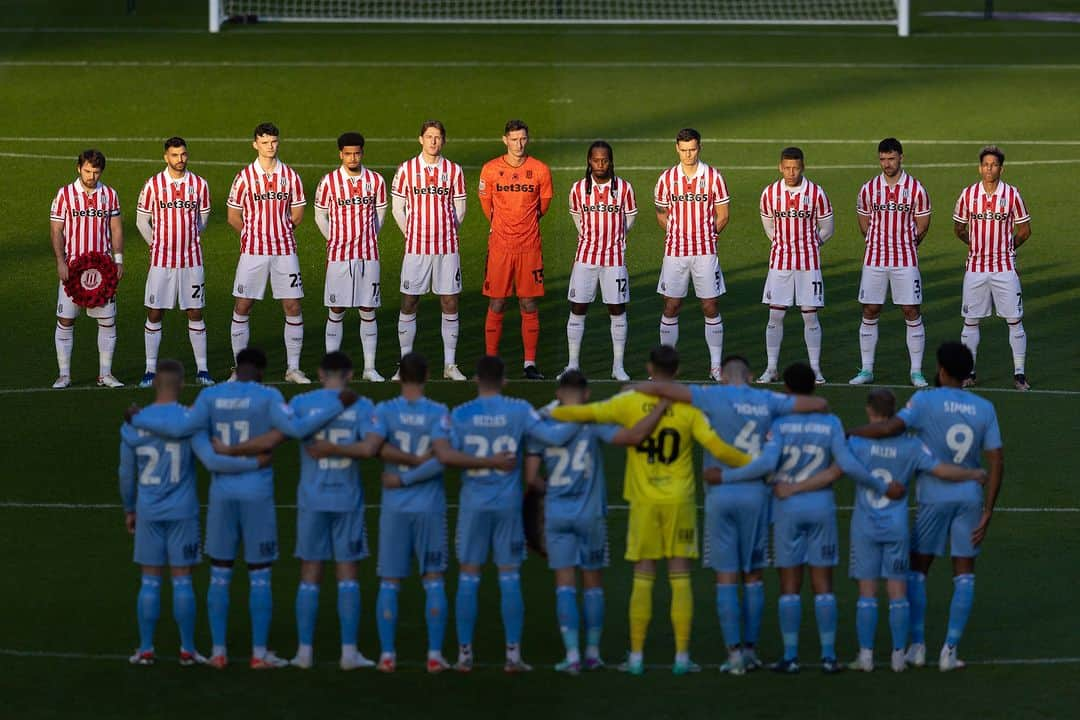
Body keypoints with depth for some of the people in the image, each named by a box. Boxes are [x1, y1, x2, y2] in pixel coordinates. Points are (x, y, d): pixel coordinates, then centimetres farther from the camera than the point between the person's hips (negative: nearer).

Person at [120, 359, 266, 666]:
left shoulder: (133, 425, -1)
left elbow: (126, 474, 7)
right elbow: (212, 461, -20)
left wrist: (129, 511, 21)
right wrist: (255, 464, -13)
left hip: (148, 514, 2)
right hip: (182, 513, -2)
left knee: (150, 581, 8)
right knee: (182, 580, 4)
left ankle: (145, 649, 10)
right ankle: (187, 650, 7)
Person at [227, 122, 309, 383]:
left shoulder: (290, 176, 4)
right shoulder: (245, 177, 0)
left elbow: (296, 215, 12)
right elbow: (234, 217, 5)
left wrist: (278, 233, 10)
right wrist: (253, 235, 7)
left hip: (284, 250, 1)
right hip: (252, 253, -1)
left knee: (293, 307, -1)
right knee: (242, 306, -1)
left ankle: (293, 368, 8)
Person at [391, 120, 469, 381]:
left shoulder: (454, 171, 4)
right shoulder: (406, 169, 0)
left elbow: (459, 210, 11)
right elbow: (397, 208, 7)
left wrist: (446, 233, 11)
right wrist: (412, 235, 8)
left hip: (447, 247, 1)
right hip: (416, 249, -1)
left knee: (450, 304, 2)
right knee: (409, 303, 0)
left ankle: (450, 365, 9)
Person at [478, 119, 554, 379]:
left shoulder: (540, 170, -1)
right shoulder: (490, 170, -2)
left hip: (530, 247, 0)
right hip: (500, 247, 0)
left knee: (529, 306, 2)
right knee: (496, 306, 2)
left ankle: (530, 363, 8)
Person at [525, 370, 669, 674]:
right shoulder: (593, 423, -7)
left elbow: (531, 478, -1)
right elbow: (633, 436, -22)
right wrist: (662, 406, -15)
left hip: (556, 513, 1)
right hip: (590, 513, -1)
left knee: (565, 584, 3)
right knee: (593, 583, 12)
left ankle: (572, 655, -4)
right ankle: (592, 653, 18)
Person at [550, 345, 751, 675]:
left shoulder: (631, 403, -4)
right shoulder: (689, 409, -6)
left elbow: (582, 413, -4)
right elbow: (718, 449, -10)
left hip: (644, 501, 0)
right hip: (680, 501, 0)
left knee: (643, 579, 6)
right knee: (680, 579, 4)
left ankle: (636, 657, 7)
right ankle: (682, 657, 2)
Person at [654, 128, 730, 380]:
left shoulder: (713, 177, -1)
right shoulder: (667, 179, 3)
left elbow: (722, 216, 5)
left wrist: (705, 236, 7)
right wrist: (679, 236, 7)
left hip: (705, 252, -1)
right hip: (674, 252, 1)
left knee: (711, 307, 0)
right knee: (671, 307, 3)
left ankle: (716, 365, 6)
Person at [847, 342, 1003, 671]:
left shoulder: (926, 401, -9)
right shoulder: (984, 409, 2)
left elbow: (890, 427, -24)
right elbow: (996, 461, -1)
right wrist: (987, 512, 2)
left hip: (933, 498, -2)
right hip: (970, 497, 2)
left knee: (918, 570, 12)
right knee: (964, 575, 6)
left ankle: (917, 646, 9)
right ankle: (950, 651, -1)